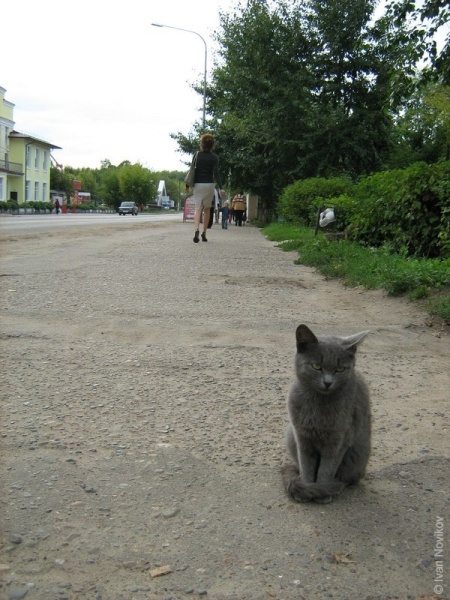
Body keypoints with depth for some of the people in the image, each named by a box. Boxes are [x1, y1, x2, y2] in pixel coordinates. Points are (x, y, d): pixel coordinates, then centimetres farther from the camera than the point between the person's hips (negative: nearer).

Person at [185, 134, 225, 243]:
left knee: (198, 208, -2)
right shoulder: (214, 157, -2)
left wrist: (187, 185, 8)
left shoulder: (197, 155, 1)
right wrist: (220, 188, -11)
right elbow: (216, 173, -10)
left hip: (197, 184, 0)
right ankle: (204, 233, 12)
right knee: (207, 209, 14)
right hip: (209, 184, 0)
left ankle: (196, 230, -26)